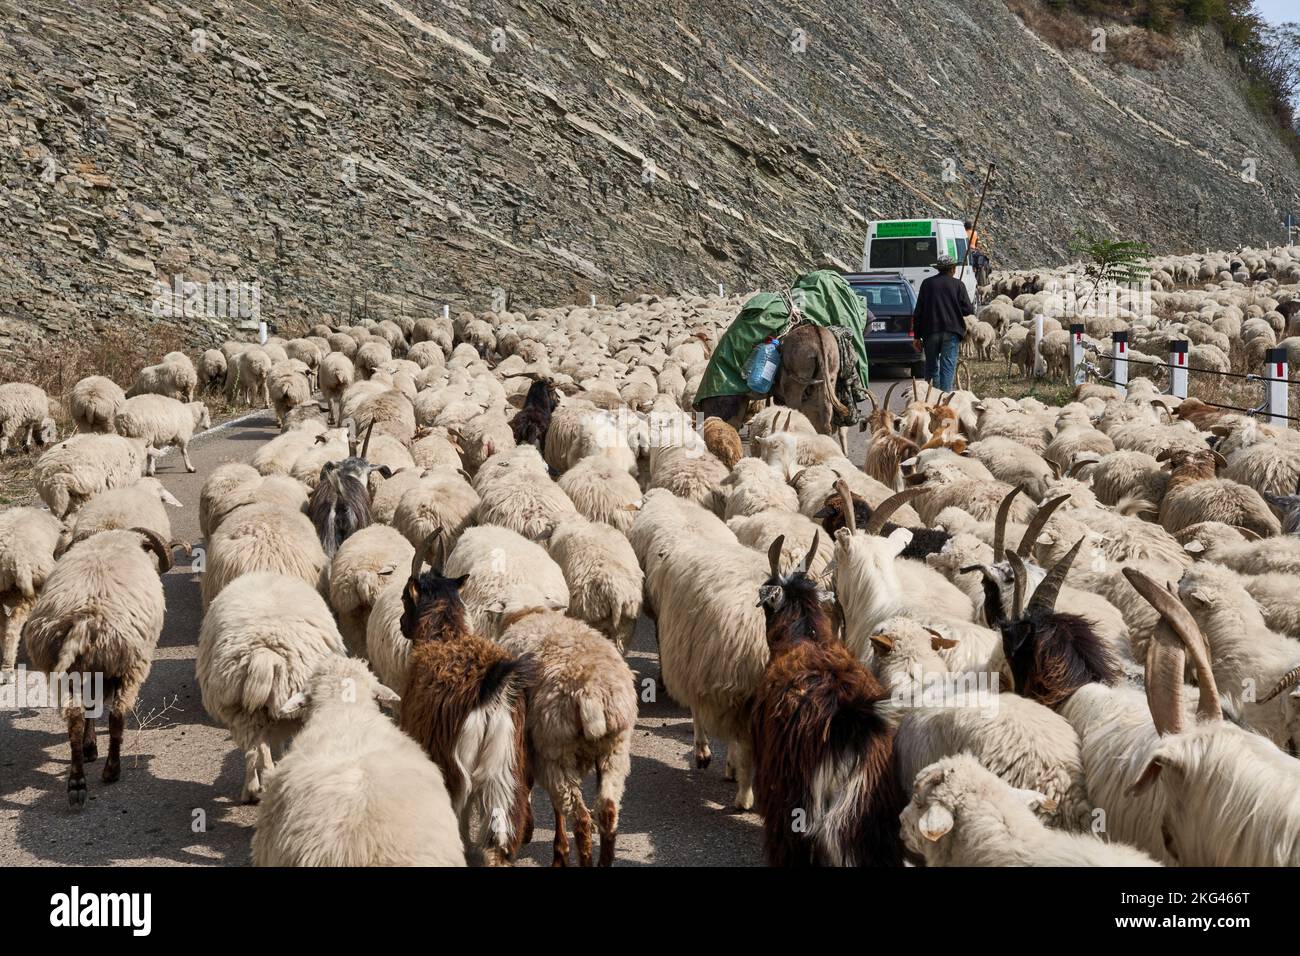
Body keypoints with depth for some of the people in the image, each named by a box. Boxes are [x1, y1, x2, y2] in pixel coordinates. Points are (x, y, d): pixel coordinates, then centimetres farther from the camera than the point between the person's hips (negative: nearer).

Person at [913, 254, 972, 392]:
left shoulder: (927, 283, 5)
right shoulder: (958, 284, -2)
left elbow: (919, 311, 5)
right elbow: (967, 310, -3)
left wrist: (917, 335, 9)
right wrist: (973, 309, 22)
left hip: (930, 331, 2)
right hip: (951, 332, -2)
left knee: (931, 366, 12)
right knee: (948, 366, -1)